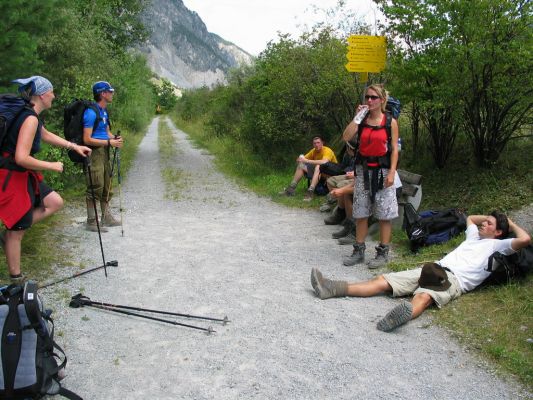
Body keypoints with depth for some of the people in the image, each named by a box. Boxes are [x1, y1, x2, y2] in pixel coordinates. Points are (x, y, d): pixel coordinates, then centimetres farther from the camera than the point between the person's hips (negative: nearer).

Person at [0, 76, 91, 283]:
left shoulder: (30, 115, 7)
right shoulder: (30, 119, -22)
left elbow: (47, 135, 27)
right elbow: (21, 158, -28)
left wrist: (75, 146, 25)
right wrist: (51, 166, -16)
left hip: (24, 176, 9)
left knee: (56, 202, 14)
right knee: (17, 231, 3)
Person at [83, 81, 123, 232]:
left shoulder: (104, 111, 11)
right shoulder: (91, 112, -17)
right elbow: (87, 139, -21)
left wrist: (115, 138, 2)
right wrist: (109, 142, -19)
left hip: (104, 152, 10)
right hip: (94, 152, -10)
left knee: (107, 186, 16)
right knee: (95, 188, -5)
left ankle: (106, 217, 28)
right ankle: (91, 222, 5)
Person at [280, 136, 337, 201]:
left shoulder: (327, 151, -19)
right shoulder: (314, 151, 2)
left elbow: (324, 162, -40)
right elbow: (299, 160, 4)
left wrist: (307, 161, -37)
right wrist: (301, 159, -23)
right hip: (317, 172, 7)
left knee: (318, 166, -36)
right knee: (301, 165, -5)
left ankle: (310, 191, -45)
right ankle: (291, 188, -10)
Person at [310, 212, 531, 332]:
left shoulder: (498, 244, 15)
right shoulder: (474, 236, 35)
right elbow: (470, 217, 55)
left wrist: (511, 224, 16)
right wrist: (491, 216, 50)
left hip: (455, 279, -6)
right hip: (435, 268, 6)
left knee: (423, 297, -42)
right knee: (383, 281, -10)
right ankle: (332, 288, -21)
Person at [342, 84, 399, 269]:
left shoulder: (390, 122, -1)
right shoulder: (362, 120, 6)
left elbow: (394, 149, -3)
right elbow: (346, 137, -9)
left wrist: (392, 172, -11)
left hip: (382, 170, -3)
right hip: (363, 170, 3)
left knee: (384, 214, 1)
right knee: (360, 213, 8)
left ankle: (383, 252, 12)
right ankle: (359, 250, 18)